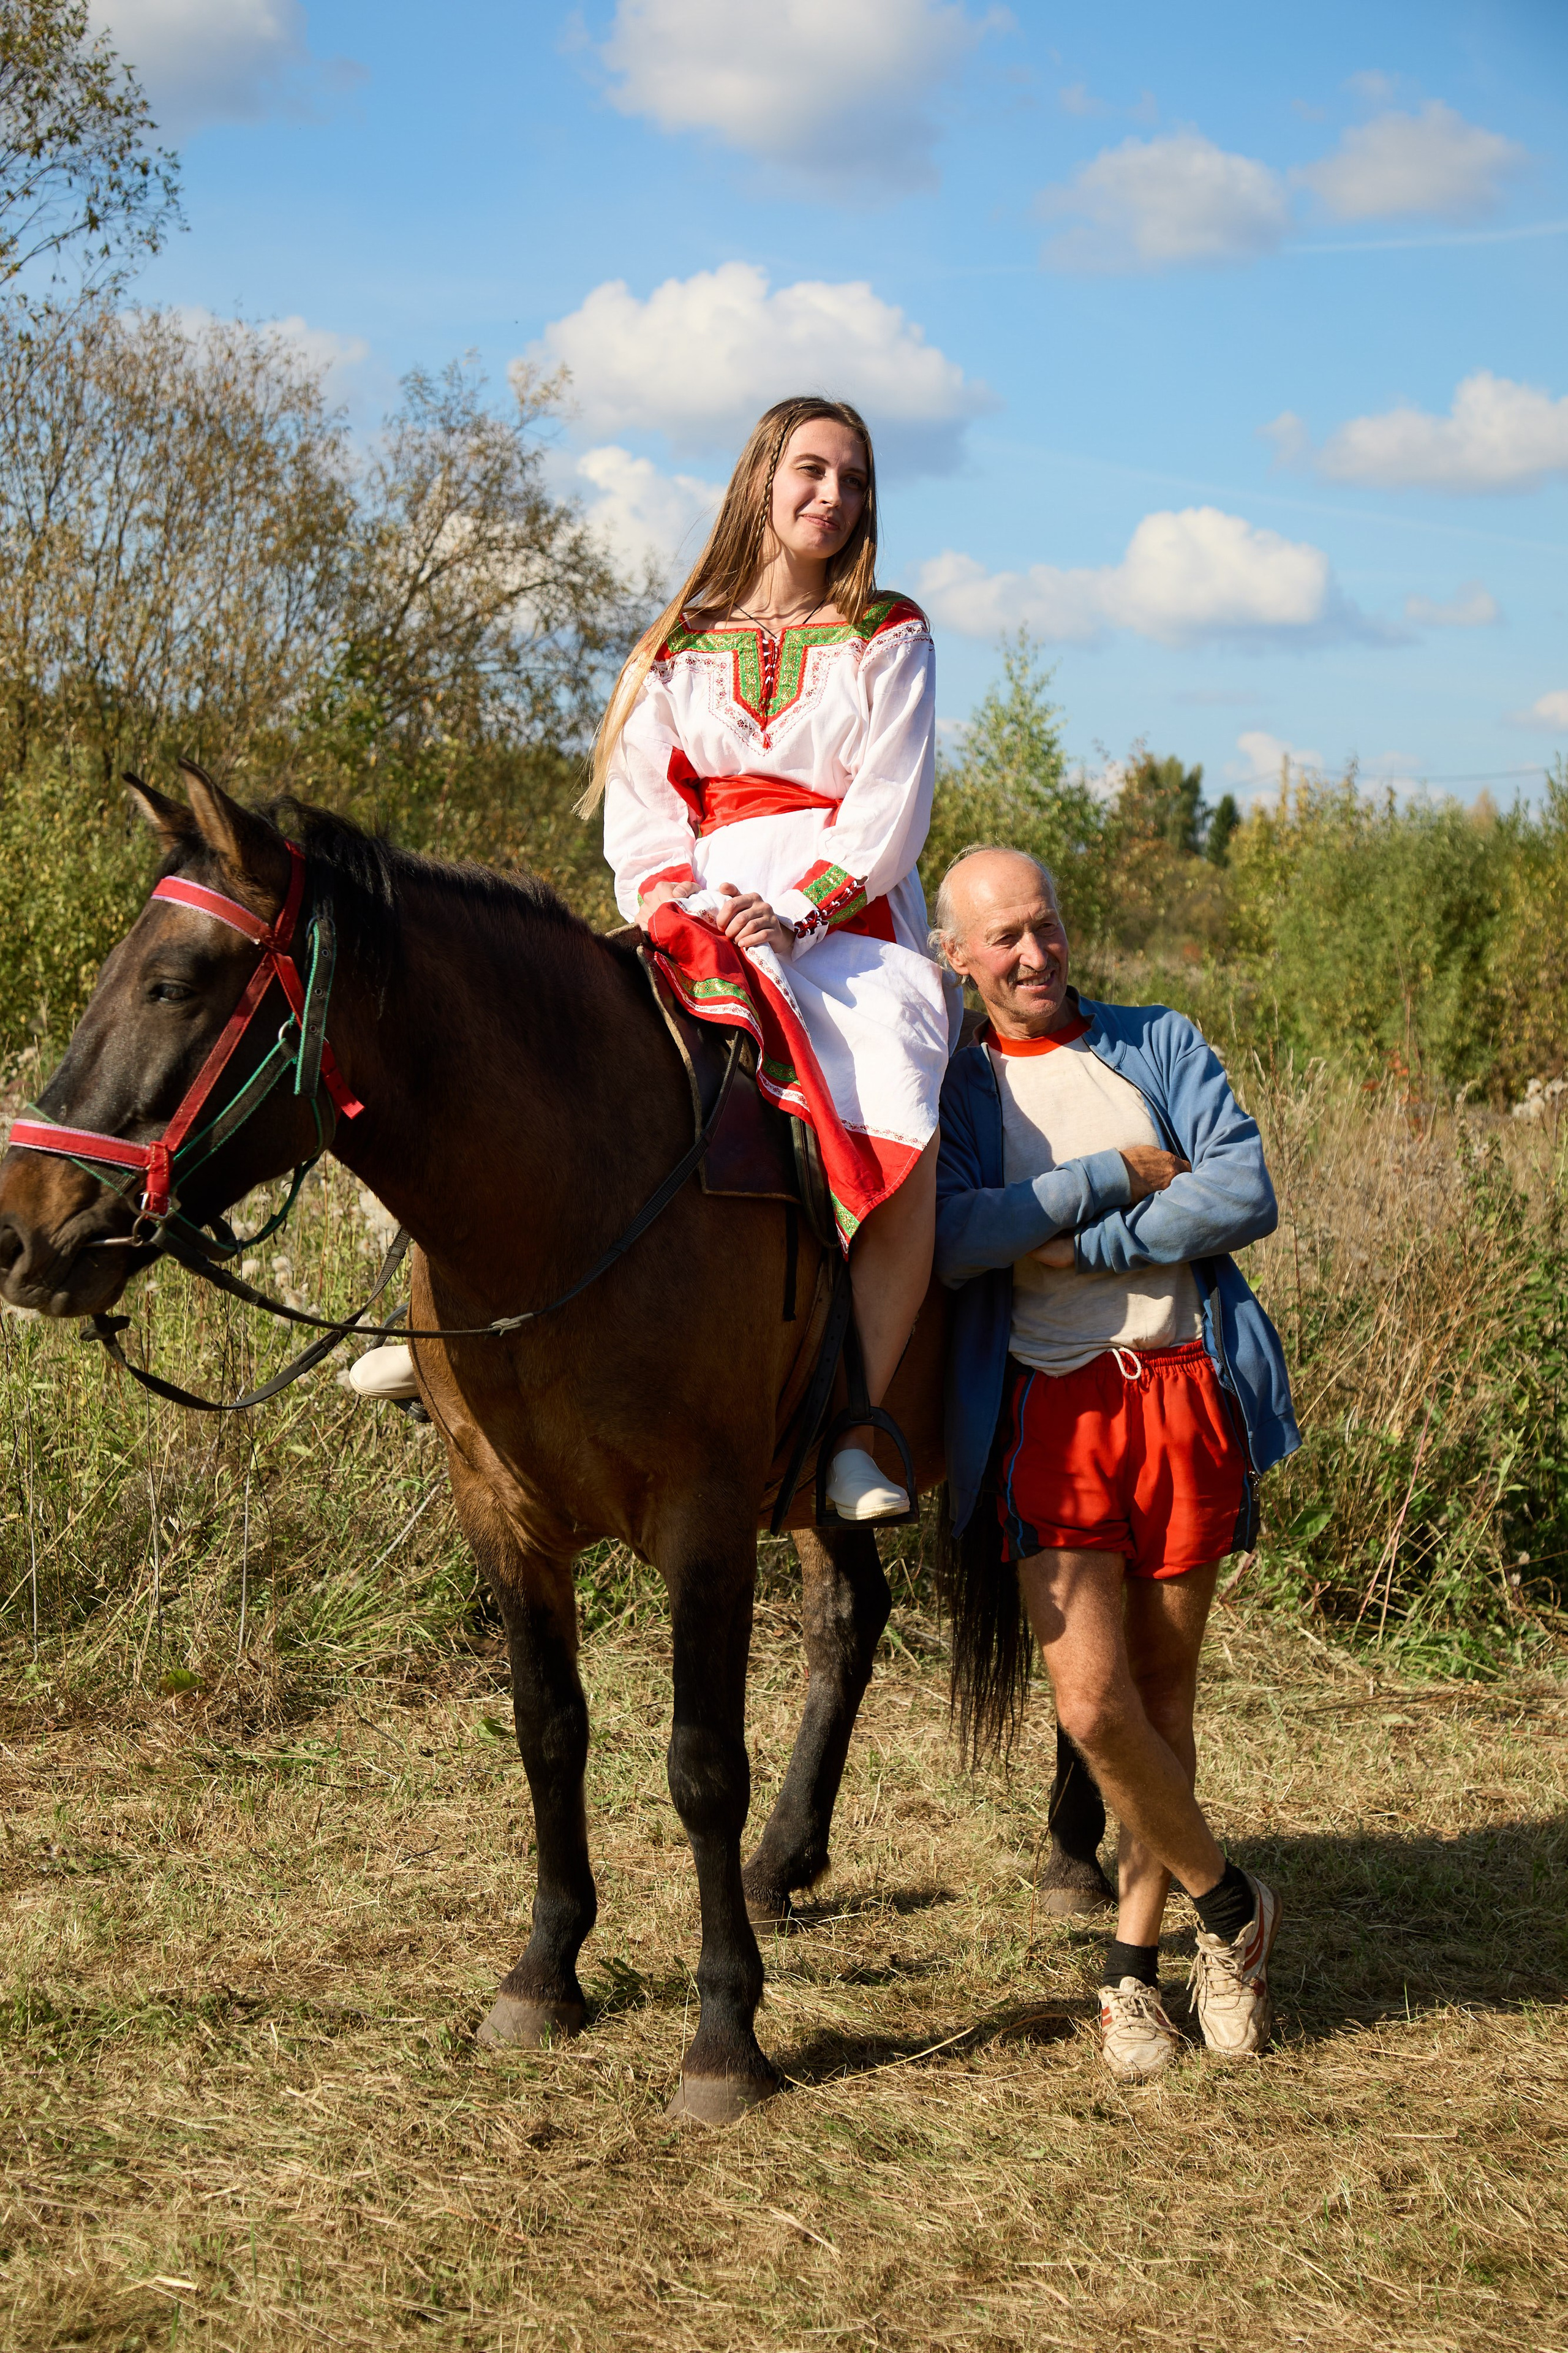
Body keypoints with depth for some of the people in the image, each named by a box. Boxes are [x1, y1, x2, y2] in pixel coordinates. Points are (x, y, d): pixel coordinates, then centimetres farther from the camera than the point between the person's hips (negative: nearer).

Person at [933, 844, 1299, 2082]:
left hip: (1189, 1391, 1)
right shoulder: (950, 1087, 8)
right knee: (1094, 1707, -11)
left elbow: (1249, 1194, -4)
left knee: (1164, 1691, 7)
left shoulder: (1162, 1044, 11)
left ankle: (1135, 1958, 21)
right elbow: (948, 1238, -11)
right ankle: (1229, 1902, 13)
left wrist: (1077, 1245, -10)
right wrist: (1119, 1174, -11)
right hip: (1051, 1411, -1)